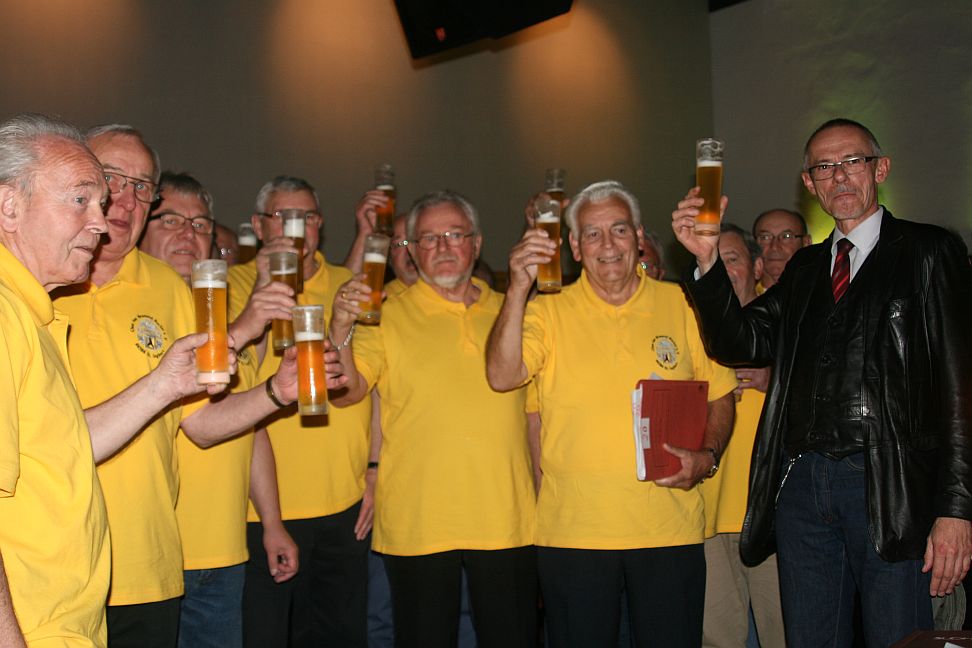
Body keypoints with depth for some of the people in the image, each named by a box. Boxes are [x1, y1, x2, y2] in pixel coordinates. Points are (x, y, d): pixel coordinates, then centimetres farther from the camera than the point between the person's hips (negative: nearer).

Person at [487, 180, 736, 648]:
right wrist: (518, 288, -23)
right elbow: (501, 377, -14)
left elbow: (719, 395, 12)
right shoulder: (548, 311, 2)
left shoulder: (682, 305, 6)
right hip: (572, 530, -1)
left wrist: (707, 456, -5)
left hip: (670, 529, 1)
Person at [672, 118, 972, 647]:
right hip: (801, 482, 5)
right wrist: (707, 260, -8)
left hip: (889, 486, -4)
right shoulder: (805, 268, 17)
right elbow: (736, 343, 7)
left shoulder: (928, 252, 2)